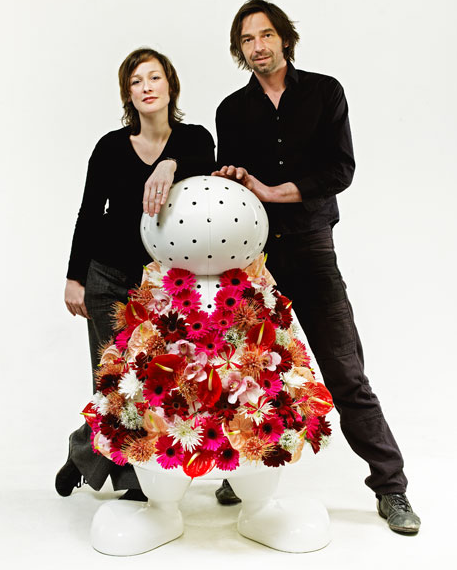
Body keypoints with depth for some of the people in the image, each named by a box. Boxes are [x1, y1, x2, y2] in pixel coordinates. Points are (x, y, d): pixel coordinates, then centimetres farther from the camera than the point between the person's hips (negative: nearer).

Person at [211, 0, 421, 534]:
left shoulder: (324, 92, 6)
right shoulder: (232, 110, 12)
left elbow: (340, 170, -4)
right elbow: (227, 180, 13)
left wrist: (272, 191, -11)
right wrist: (230, 180, -10)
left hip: (310, 247, -2)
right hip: (253, 250, 2)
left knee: (346, 373, -5)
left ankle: (391, 488, 7)